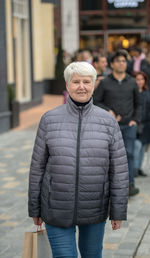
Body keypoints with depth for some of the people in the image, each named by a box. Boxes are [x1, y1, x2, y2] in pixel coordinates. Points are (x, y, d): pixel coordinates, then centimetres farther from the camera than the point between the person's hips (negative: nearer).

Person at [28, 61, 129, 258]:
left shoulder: (108, 121, -4)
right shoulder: (50, 120, -4)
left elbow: (119, 169, -2)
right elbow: (38, 166, 1)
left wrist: (119, 212, -3)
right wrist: (34, 208, 4)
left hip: (95, 210, 1)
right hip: (57, 209, -1)